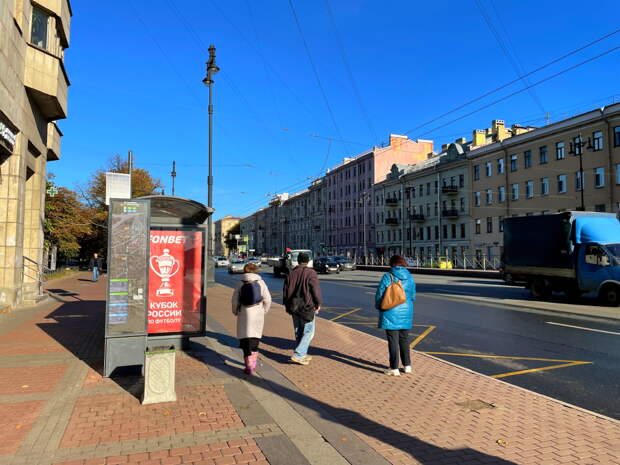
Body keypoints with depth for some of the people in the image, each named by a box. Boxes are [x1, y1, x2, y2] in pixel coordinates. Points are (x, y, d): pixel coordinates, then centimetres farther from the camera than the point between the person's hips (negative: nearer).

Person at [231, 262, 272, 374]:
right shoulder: (260, 282, 0)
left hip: (244, 315, -1)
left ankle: (249, 365, 0)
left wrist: (236, 311, 15)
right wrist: (264, 310, 11)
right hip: (258, 315, 1)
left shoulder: (241, 284, -2)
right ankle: (253, 362, 24)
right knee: (255, 337, 17)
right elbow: (267, 299, -3)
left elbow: (235, 300, 0)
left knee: (245, 339, 3)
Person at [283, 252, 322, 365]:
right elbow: (316, 290, -12)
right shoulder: (311, 273, -9)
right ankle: (297, 355, -7)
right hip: (307, 307, -6)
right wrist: (318, 304, 0)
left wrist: (287, 305, 19)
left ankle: (302, 355, 23)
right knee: (308, 331, 0)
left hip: (294, 307, 6)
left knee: (298, 332, 16)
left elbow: (285, 291, 11)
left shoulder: (291, 273, 8)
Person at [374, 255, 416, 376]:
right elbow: (413, 296, 8)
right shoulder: (409, 278, 1)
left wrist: (378, 307, 10)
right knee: (404, 339, 17)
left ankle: (394, 369, 6)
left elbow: (379, 295, -8)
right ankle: (407, 365, 24)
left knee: (393, 341, 2)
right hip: (406, 313, 4)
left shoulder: (387, 277, -12)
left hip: (391, 313, -4)